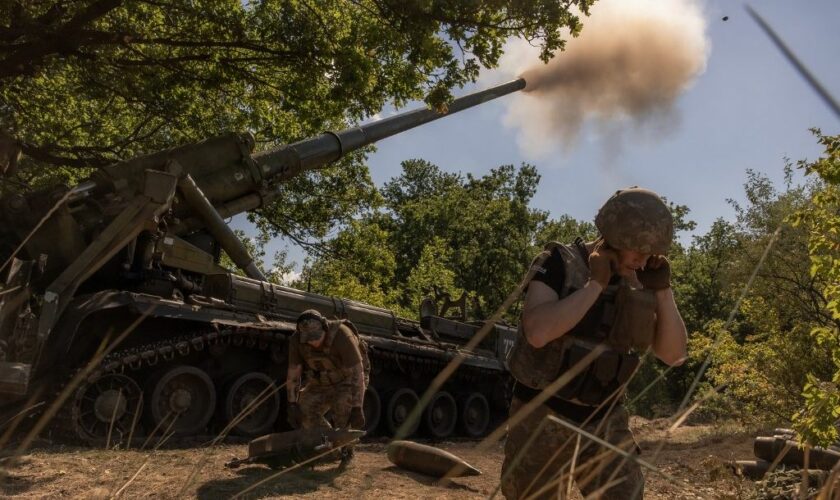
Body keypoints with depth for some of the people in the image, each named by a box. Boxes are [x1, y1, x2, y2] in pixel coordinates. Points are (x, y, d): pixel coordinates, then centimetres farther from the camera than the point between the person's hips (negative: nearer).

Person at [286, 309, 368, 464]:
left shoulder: (342, 335, -34)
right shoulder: (296, 340, -21)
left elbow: (357, 373, -32)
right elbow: (293, 373, -12)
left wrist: (357, 407, -33)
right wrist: (292, 403, -16)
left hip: (347, 380, -4)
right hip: (320, 384, 5)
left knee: (344, 404, -30)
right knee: (305, 410, -11)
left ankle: (345, 449, -6)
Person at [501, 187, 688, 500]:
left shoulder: (637, 282, 1)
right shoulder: (559, 263, -14)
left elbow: (674, 354, -2)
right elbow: (537, 332, -30)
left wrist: (662, 289, -13)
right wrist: (596, 284, -25)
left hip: (603, 421, 4)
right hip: (543, 416, -4)